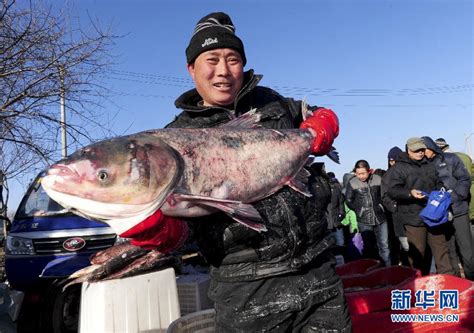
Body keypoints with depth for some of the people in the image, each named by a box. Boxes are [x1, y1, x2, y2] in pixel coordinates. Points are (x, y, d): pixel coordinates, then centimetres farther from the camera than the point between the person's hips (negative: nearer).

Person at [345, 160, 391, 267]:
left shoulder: (378, 179, -2)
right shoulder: (352, 183, -7)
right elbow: (349, 200, 3)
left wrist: (380, 205, 4)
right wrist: (359, 209, -1)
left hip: (380, 218, 2)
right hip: (364, 221, -2)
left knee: (384, 246, 8)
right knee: (369, 247, 7)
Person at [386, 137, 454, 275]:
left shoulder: (429, 165, 15)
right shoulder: (399, 168, -5)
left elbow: (438, 183, 28)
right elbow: (392, 191, -12)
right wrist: (409, 193, -27)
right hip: (414, 217, -6)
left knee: (441, 247, 13)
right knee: (417, 252, 1)